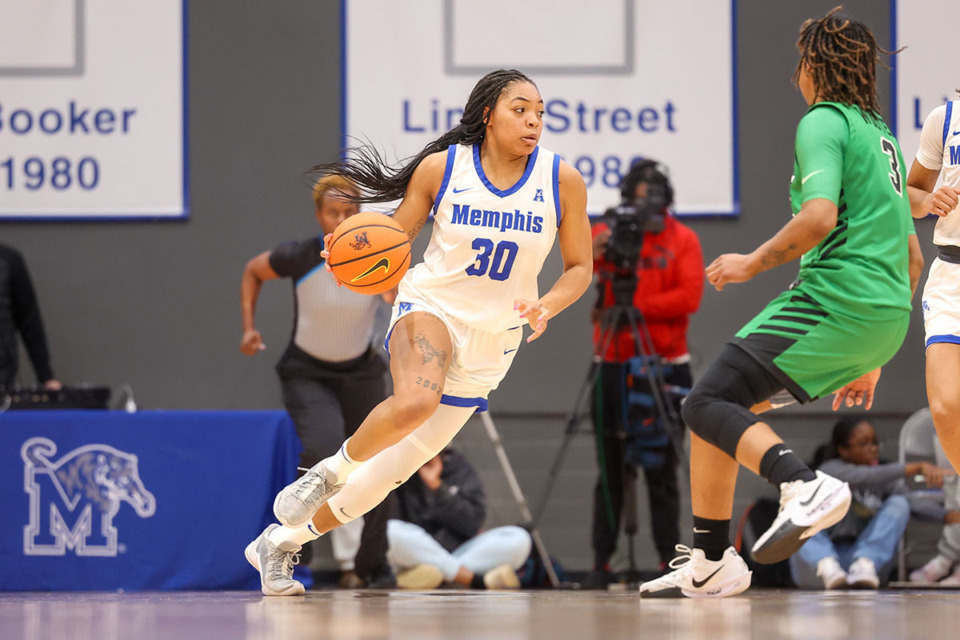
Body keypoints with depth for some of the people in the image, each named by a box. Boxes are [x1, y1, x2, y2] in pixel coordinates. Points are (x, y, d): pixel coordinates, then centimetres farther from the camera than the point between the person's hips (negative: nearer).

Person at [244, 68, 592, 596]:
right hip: (430, 306, -3)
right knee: (414, 402, -39)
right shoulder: (441, 167, -7)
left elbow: (579, 267, 4)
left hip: (489, 345, 3)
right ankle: (331, 469, -10)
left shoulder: (562, 180, -5)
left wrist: (545, 306, -16)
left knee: (395, 468, 6)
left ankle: (281, 542, 24)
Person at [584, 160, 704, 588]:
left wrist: (636, 305, -16)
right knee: (610, 469, 2)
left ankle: (669, 561, 3)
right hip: (613, 364, 1)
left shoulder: (683, 240, 4)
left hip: (665, 365, -1)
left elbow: (690, 296, -8)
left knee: (662, 468, 0)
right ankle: (601, 563, 4)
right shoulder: (609, 234, 6)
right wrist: (593, 255, -36)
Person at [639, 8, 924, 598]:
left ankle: (806, 485, -36)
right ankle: (711, 561, 13)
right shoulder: (883, 136, 24)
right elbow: (911, 257, 27)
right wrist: (872, 360, 30)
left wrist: (753, 263, -5)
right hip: (886, 316, 9)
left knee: (708, 406, -12)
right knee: (726, 403, 16)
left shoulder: (824, 122, -4)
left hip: (835, 300, -9)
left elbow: (819, 218, -21)